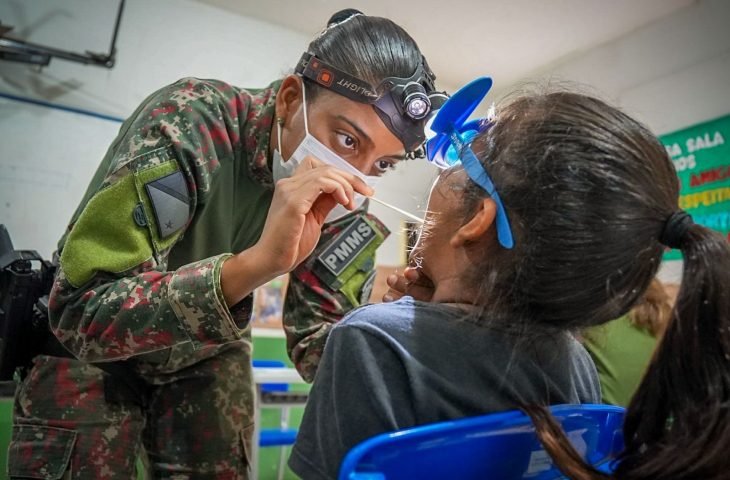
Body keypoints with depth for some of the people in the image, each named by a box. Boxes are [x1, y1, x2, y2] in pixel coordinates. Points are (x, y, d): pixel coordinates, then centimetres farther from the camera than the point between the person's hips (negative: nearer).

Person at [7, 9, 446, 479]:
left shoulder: (347, 201, -16)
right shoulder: (188, 122, -30)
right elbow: (79, 315, -36)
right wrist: (257, 262, -48)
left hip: (209, 358, 3)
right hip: (87, 353, -2)